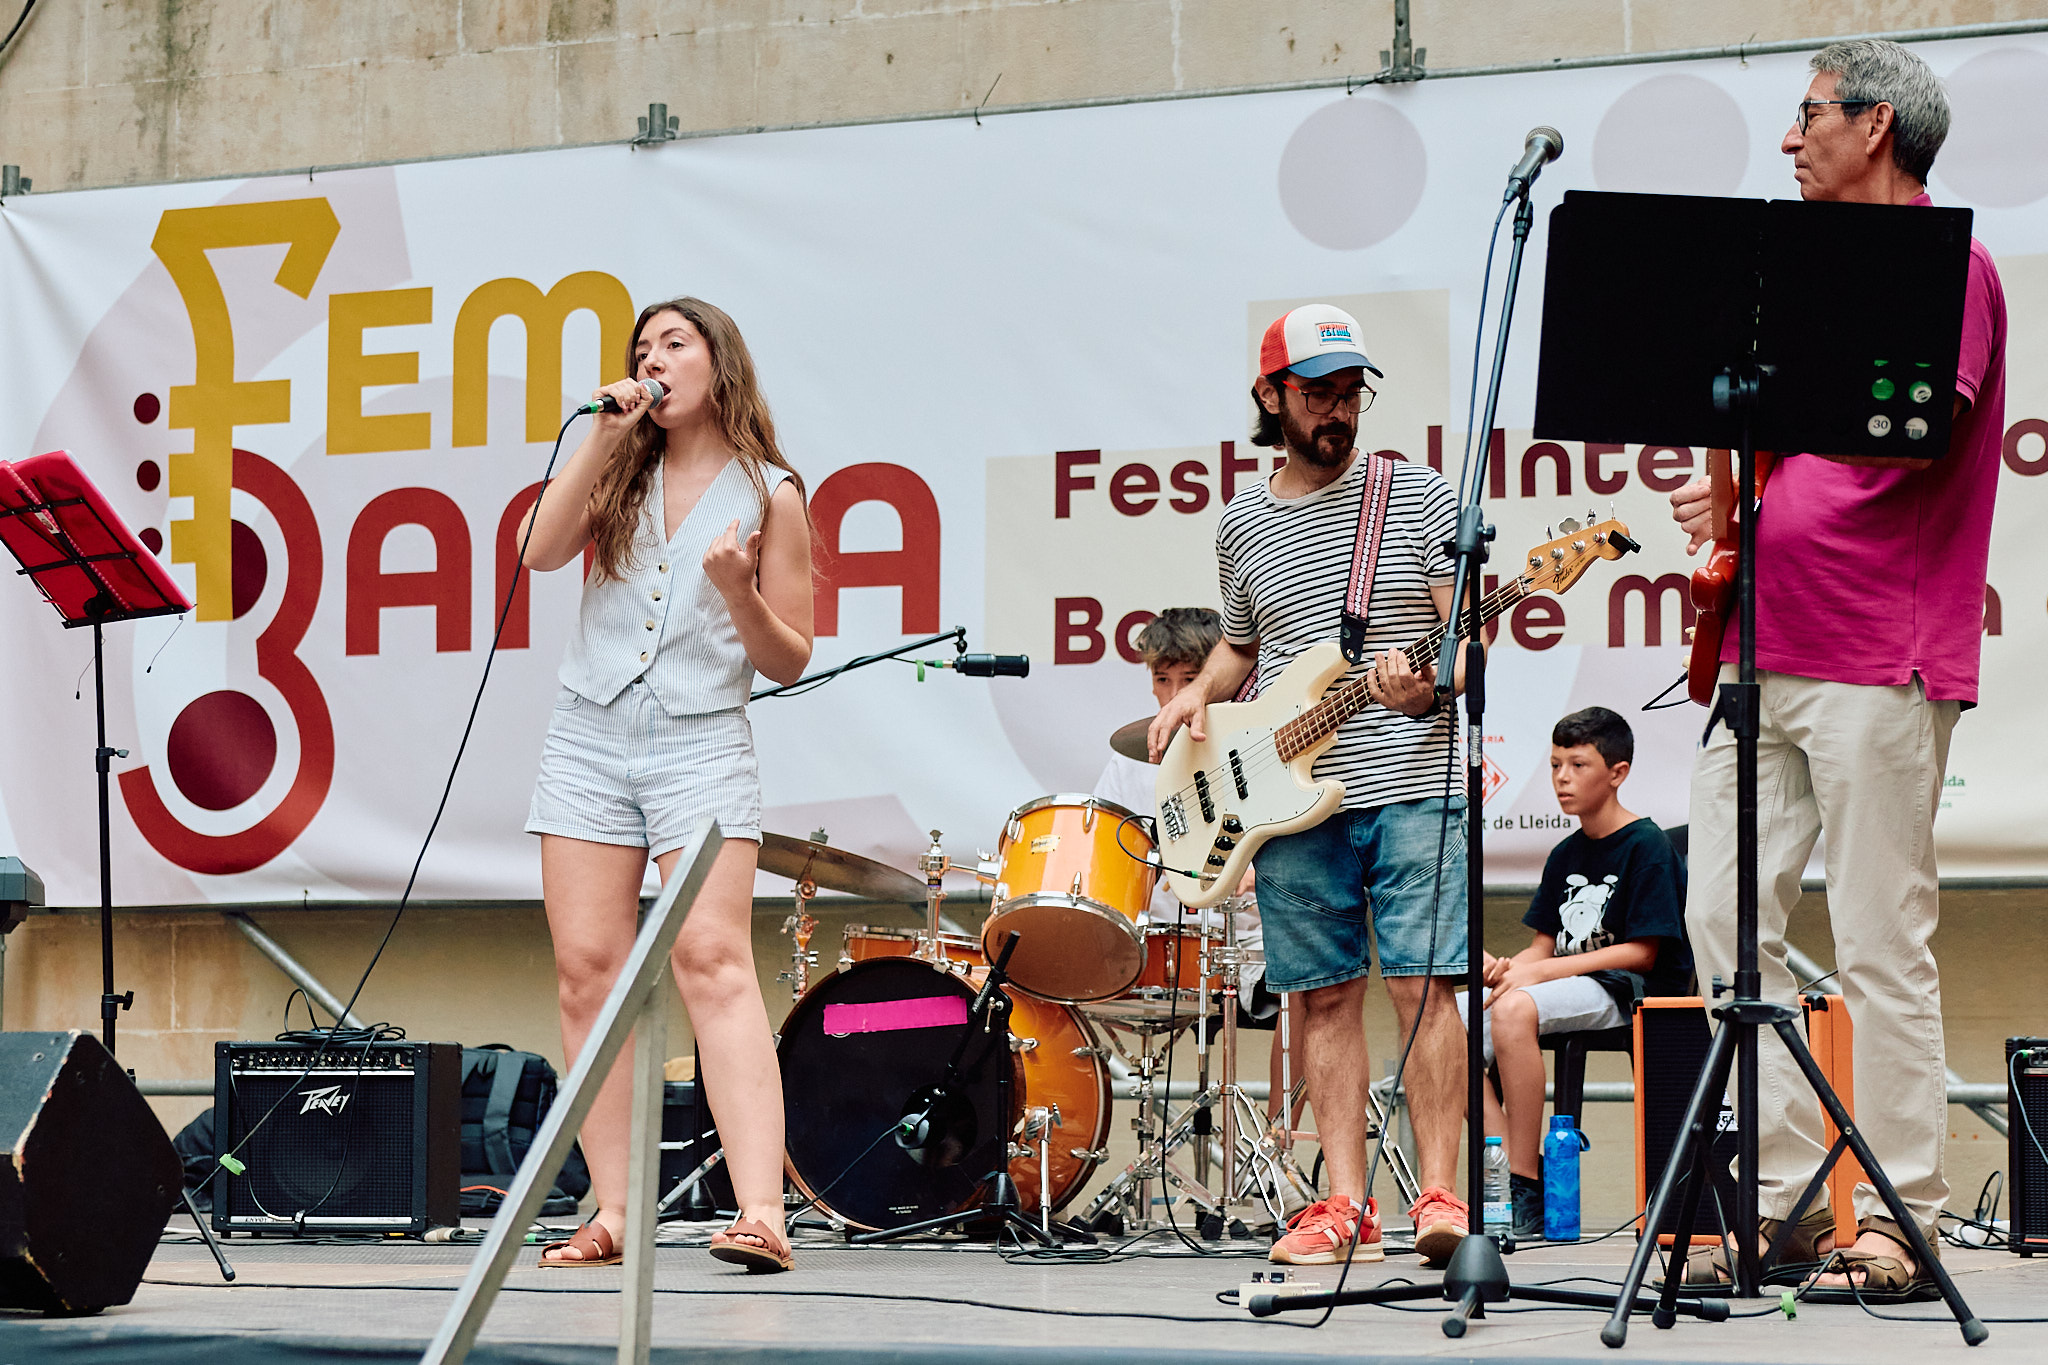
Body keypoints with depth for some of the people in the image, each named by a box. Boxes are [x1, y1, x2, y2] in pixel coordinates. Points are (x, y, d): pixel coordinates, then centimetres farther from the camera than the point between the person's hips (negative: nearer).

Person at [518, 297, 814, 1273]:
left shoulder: (770, 495, 4)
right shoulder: (621, 472, 15)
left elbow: (790, 659, 4)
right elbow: (539, 550, -3)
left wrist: (739, 592, -14)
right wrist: (601, 440, -5)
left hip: (702, 743, -4)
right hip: (588, 735, 4)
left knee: (713, 960, -16)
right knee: (587, 967, -3)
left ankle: (760, 1210, -25)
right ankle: (611, 1213, 0)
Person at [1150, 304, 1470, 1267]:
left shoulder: (1418, 495, 4)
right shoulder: (1242, 525, 14)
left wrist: (1428, 685, -19)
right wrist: (1197, 693, 7)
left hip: (1413, 782, -3)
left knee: (1423, 984, -8)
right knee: (1326, 997, 3)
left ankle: (1439, 1195, -4)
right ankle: (1346, 1205, 5)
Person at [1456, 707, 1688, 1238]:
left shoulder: (1647, 846, -7)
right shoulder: (1566, 855, 17)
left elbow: (1641, 952, -14)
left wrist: (1537, 973, -18)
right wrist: (1505, 967, -9)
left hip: (1629, 992, -8)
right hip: (1568, 987, 8)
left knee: (1514, 1009, -36)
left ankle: (1528, 1194, -30)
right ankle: (1504, 1174, -17)